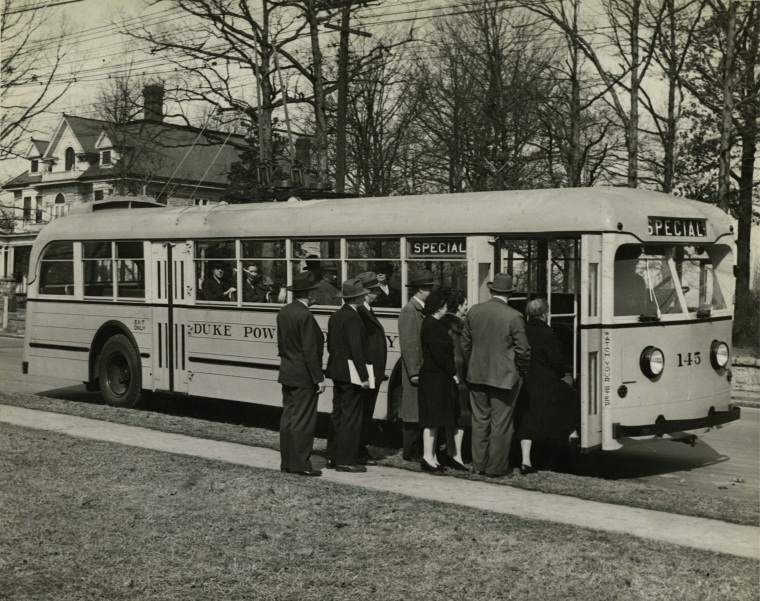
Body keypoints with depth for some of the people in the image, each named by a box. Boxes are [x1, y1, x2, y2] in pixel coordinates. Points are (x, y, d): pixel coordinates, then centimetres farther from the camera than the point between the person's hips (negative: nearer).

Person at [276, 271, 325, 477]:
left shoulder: (284, 312, 7)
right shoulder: (305, 316, -20)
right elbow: (310, 351, -20)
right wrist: (319, 378, -16)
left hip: (287, 373, 9)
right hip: (303, 376, -9)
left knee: (288, 418, 12)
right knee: (303, 421, -3)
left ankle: (286, 461, 18)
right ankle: (300, 464, 0)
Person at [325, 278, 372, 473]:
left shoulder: (335, 316, 12)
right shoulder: (352, 318, -18)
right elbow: (357, 349, -21)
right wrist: (364, 376, -18)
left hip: (337, 371, 10)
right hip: (351, 374, -10)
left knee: (338, 415, 15)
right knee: (351, 418, -4)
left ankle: (334, 455, 22)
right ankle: (346, 460, -1)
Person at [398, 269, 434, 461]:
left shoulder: (422, 309, 14)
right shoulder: (409, 311, -13)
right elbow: (408, 344, -17)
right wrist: (414, 372, -19)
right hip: (416, 372, -9)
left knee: (423, 412, 12)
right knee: (414, 413, -3)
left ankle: (420, 451, 19)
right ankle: (411, 453, 4)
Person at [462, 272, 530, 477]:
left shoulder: (474, 311, 0)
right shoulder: (514, 317, -14)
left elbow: (465, 344, 8)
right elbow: (522, 350, -11)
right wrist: (520, 371, 7)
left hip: (476, 375, 5)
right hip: (504, 377, -4)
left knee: (480, 420, 14)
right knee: (501, 423, 5)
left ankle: (478, 464, 20)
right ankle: (496, 468, 11)